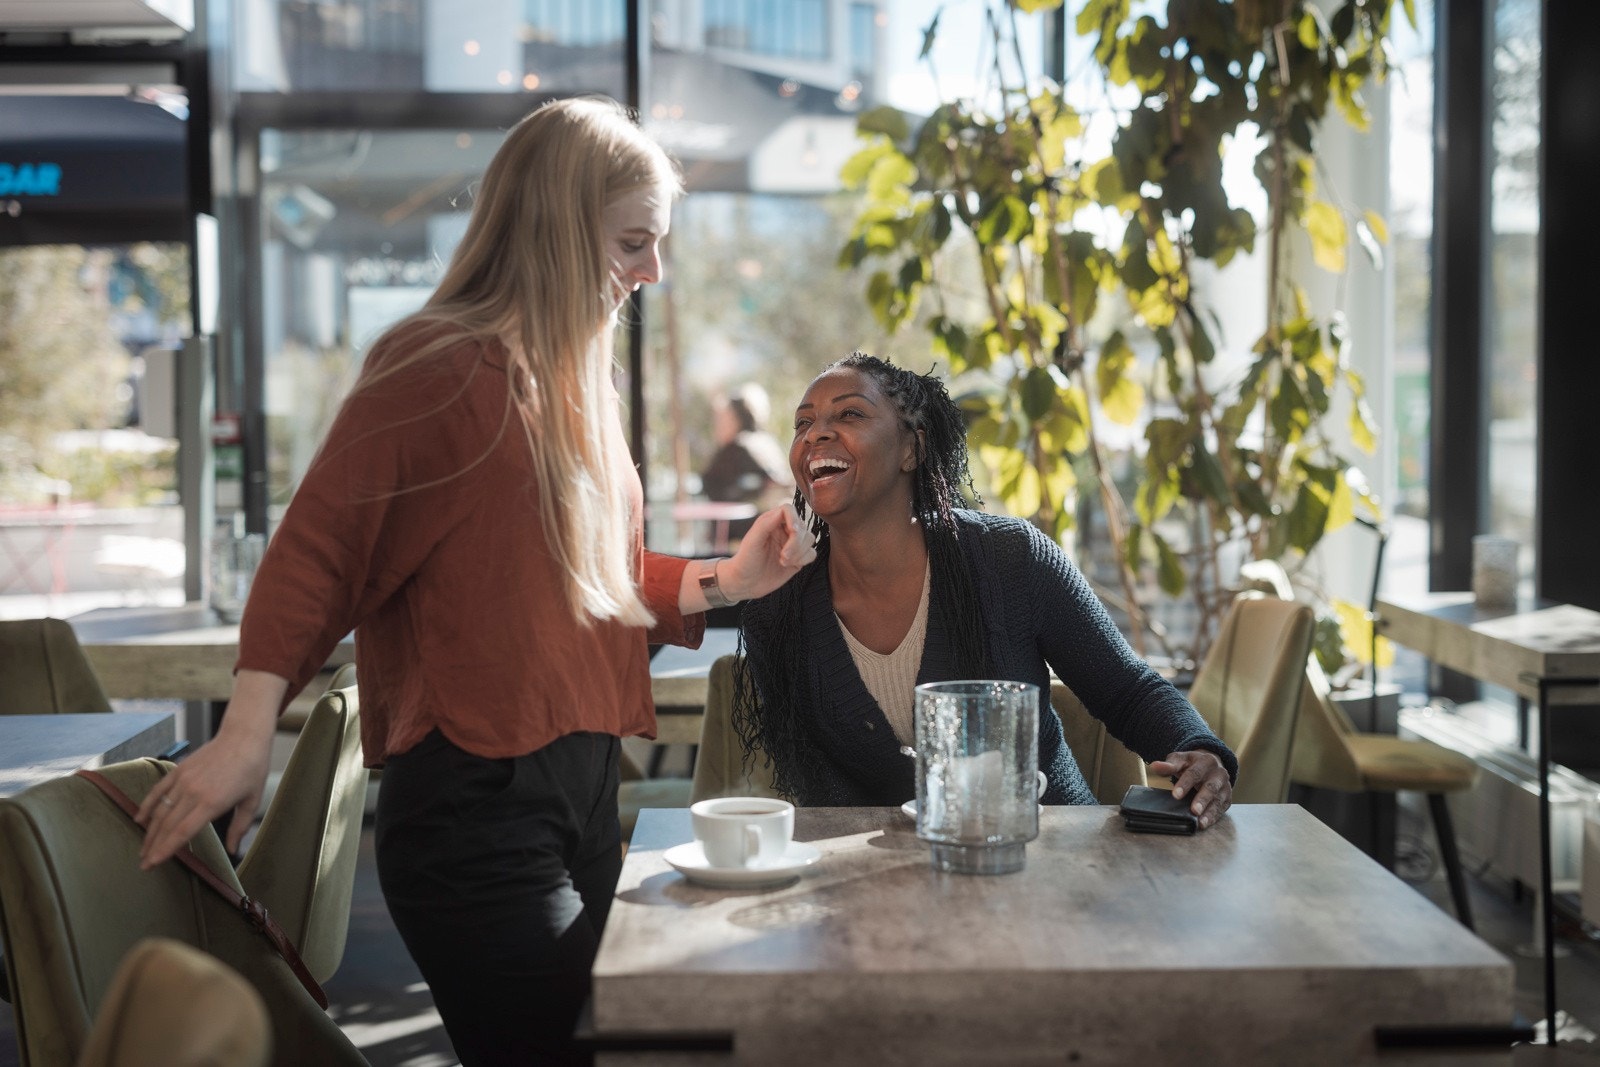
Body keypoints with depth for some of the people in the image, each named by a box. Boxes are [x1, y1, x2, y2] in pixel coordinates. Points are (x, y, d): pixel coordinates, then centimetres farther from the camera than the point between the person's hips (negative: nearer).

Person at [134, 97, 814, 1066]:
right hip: (476, 811, -9)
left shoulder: (572, 382, 15)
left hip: (583, 796, 9)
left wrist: (727, 580, 8)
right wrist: (250, 729, -26)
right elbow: (316, 553, -16)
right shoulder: (443, 370, -12)